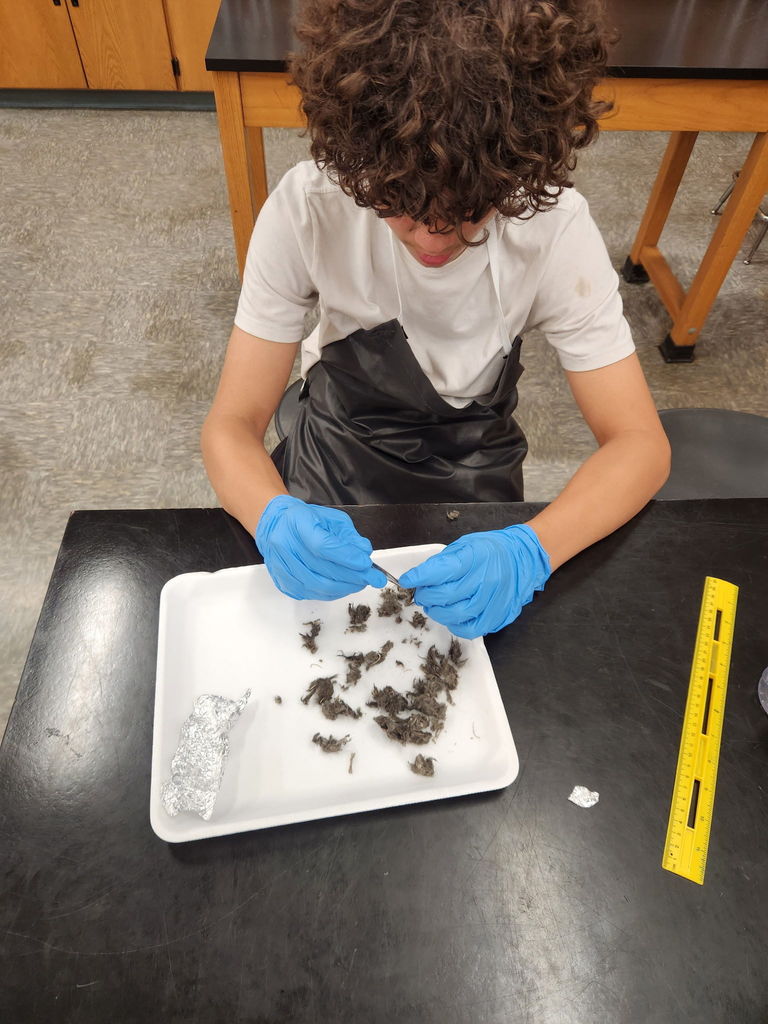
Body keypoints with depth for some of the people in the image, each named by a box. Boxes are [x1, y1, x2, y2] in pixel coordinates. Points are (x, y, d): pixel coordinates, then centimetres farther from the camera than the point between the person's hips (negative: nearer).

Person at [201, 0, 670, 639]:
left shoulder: (553, 224, -25)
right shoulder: (307, 207, -26)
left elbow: (640, 444, -23)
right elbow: (233, 426, -22)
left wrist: (529, 551, -42)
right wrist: (275, 519, -45)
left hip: (471, 467, 1)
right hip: (339, 451, 1)